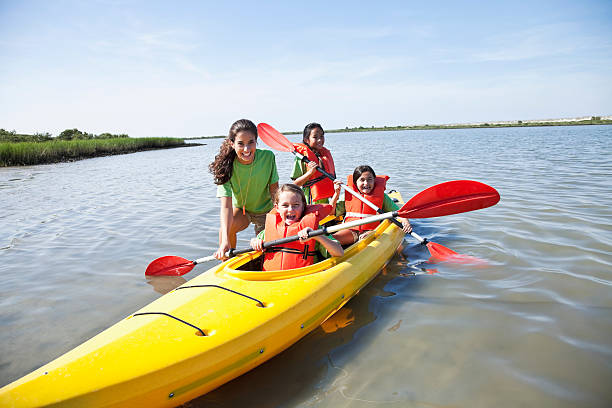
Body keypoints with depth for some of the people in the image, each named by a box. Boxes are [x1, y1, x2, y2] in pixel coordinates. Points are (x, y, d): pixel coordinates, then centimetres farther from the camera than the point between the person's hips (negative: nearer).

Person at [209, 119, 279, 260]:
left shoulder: (268, 157, -23)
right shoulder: (226, 166, -25)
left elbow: (274, 189, -10)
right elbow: (226, 206, -32)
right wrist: (225, 240, -44)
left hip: (265, 210, 1)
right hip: (240, 209, 0)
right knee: (224, 230, -28)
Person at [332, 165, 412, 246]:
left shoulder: (381, 196, 8)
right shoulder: (348, 195, 10)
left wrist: (405, 221, -13)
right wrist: (337, 193, 3)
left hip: (371, 231, -1)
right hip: (350, 230, 2)